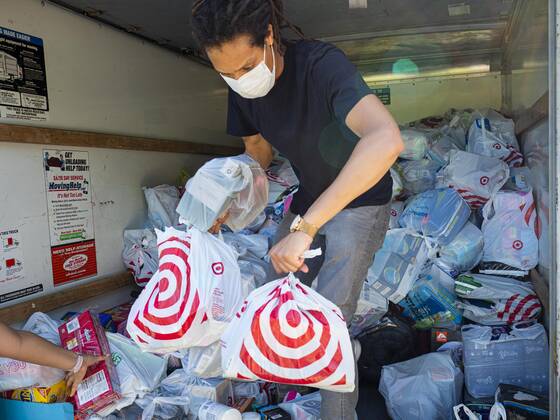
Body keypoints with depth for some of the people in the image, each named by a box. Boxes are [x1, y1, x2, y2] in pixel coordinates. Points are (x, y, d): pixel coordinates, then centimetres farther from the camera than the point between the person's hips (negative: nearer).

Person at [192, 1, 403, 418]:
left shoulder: (322, 64, -33)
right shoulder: (242, 90, -11)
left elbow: (386, 140, -50)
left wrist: (304, 226, -52)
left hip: (359, 200, -6)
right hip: (308, 199, 7)